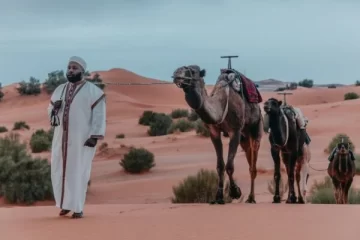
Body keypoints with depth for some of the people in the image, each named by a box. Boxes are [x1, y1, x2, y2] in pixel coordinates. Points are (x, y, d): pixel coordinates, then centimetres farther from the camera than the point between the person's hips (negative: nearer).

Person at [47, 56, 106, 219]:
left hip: (82, 139, -5)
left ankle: (78, 208, 4)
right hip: (62, 138, 5)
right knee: (59, 171, 6)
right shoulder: (59, 90, 10)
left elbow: (99, 115, -10)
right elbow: (50, 112, 16)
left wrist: (94, 137, -18)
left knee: (78, 172, -4)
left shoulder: (93, 91, -7)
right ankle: (66, 203, 23)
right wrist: (54, 107, -8)